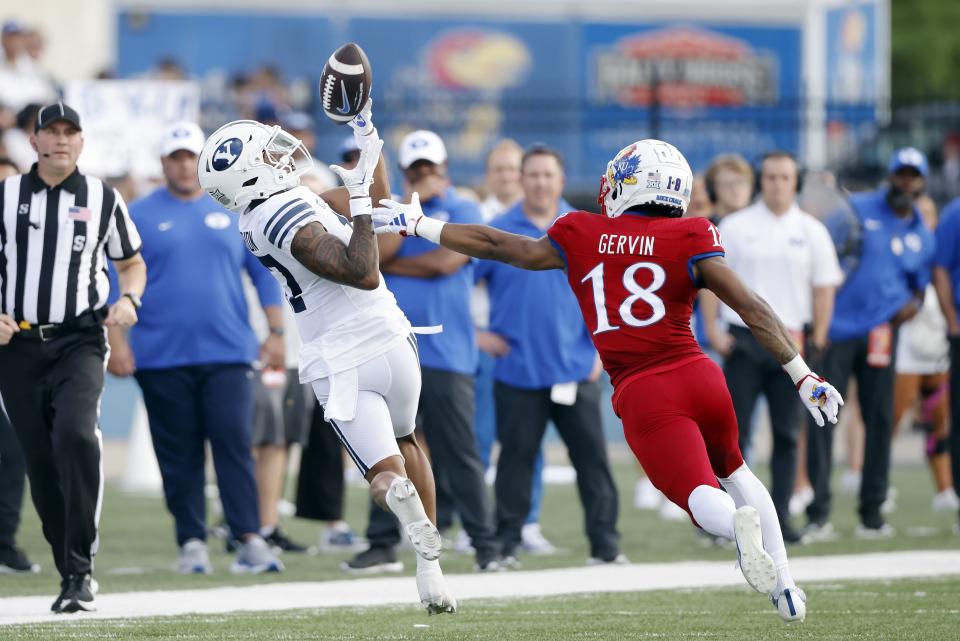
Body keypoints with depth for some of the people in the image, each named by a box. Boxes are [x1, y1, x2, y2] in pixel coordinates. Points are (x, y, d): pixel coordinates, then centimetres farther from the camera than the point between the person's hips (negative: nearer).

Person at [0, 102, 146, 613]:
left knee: (75, 433, -25)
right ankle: (72, 575, 15)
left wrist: (129, 299, -4)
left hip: (79, 341, -2)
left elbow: (132, 264, 17)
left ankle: (80, 569, -23)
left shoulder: (103, 199, 8)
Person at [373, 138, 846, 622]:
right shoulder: (689, 240, 3)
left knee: (701, 496, -5)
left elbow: (497, 246, 19)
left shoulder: (581, 238, 8)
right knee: (734, 472, 26)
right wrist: (803, 376, -1)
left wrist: (417, 225, 32)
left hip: (643, 398, -2)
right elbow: (753, 310, -4)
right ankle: (786, 589, 15)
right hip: (699, 377, 2)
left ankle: (739, 524, -43)